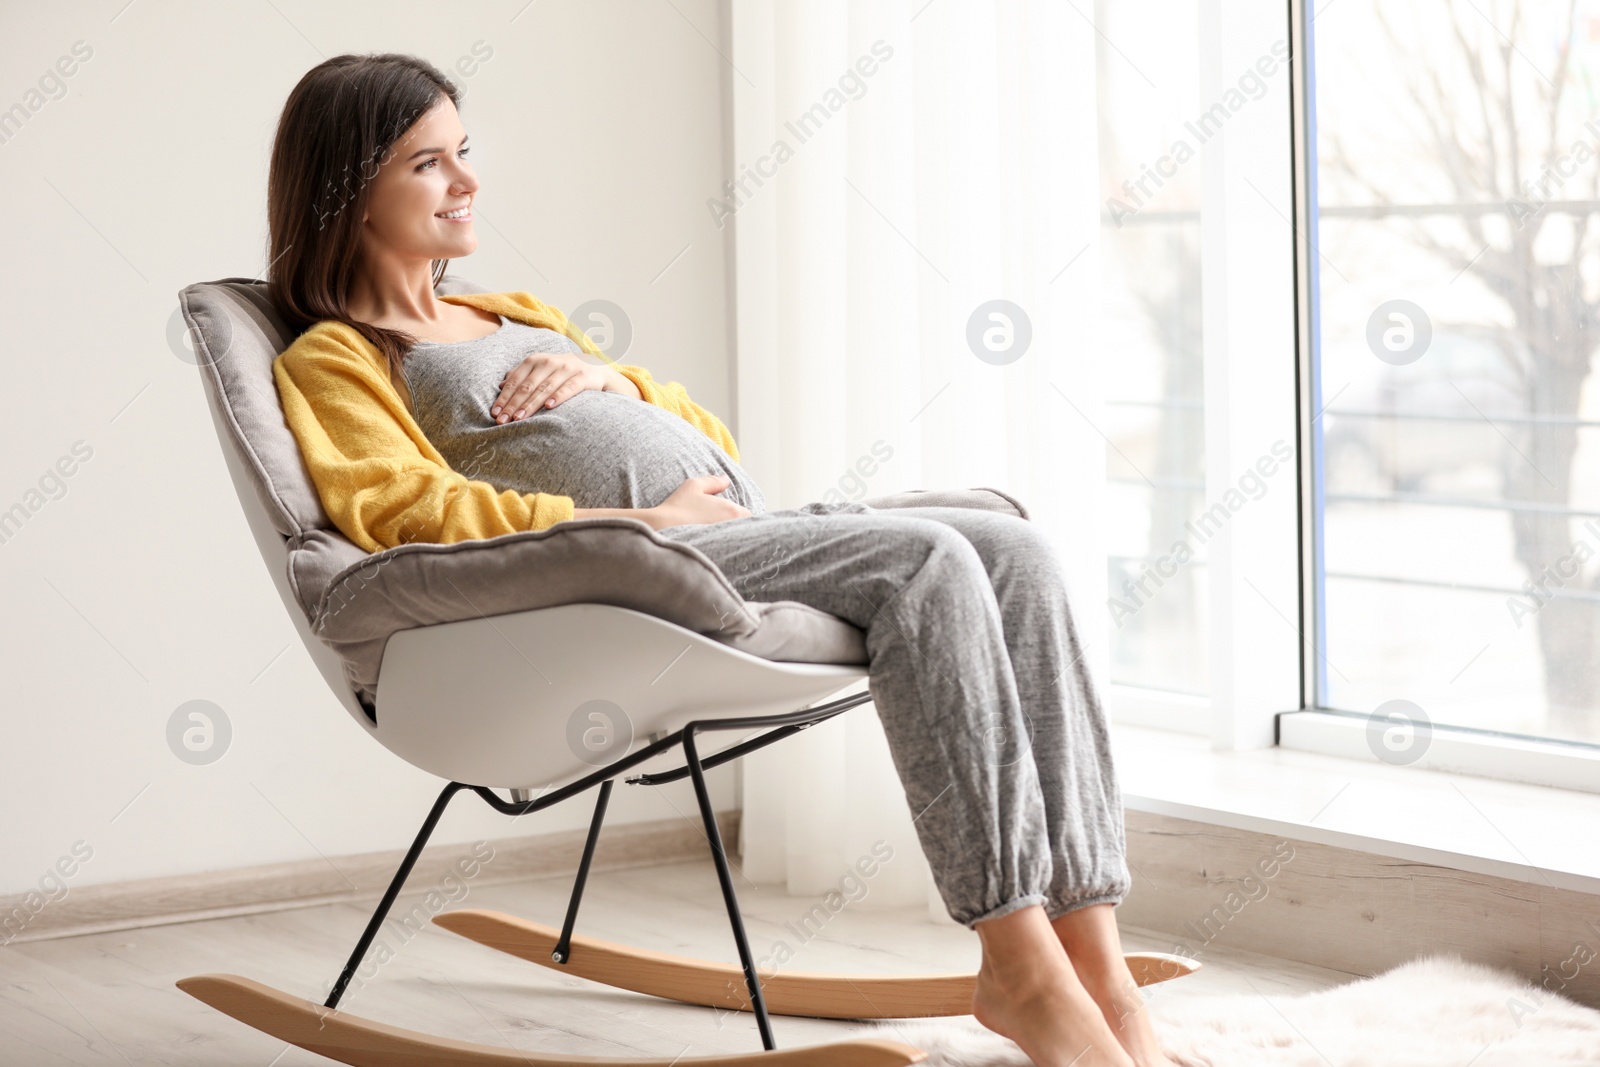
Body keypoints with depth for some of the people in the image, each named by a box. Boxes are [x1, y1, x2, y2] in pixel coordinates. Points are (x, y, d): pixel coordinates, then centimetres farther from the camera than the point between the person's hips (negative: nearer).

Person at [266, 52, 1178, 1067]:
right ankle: (1023, 970, -32)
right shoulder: (333, 361, 11)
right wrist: (641, 517, -13)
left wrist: (611, 377, 10)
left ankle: (1091, 958, -24)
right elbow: (413, 514, -9)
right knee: (926, 561, -30)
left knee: (1013, 550, -18)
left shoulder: (514, 316, 34)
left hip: (750, 523, 8)